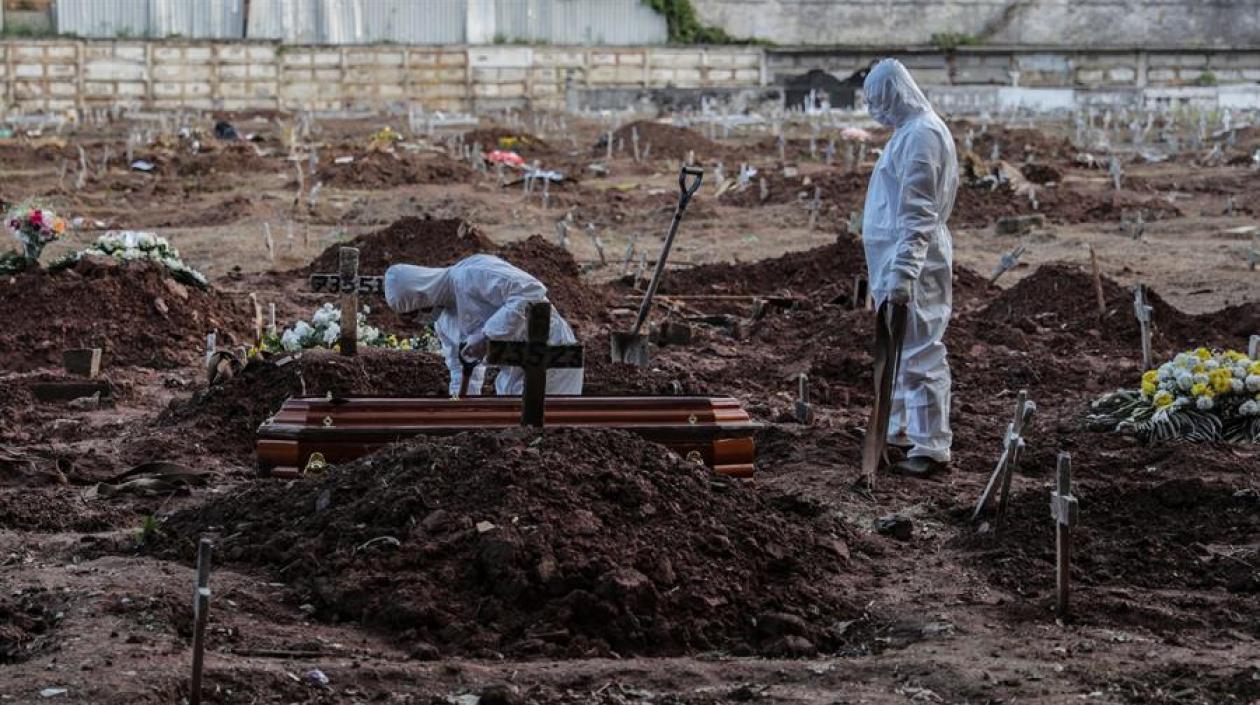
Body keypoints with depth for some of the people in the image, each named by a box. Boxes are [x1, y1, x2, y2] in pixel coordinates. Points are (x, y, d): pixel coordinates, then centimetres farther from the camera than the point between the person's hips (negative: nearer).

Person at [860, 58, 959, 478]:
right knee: (902, 349, 18)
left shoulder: (921, 136, -17)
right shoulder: (911, 131, 15)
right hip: (898, 261, 11)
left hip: (912, 264, -11)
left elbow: (917, 215, -24)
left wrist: (902, 273, -28)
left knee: (919, 353, -8)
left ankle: (932, 448, -6)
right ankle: (902, 431, 29)